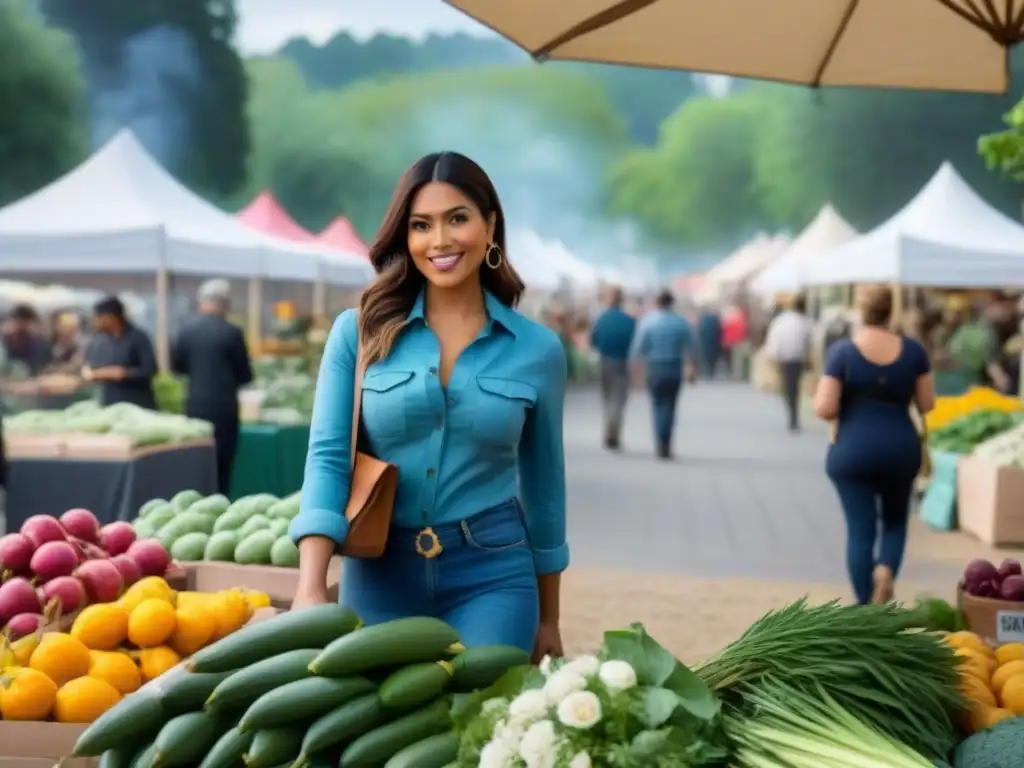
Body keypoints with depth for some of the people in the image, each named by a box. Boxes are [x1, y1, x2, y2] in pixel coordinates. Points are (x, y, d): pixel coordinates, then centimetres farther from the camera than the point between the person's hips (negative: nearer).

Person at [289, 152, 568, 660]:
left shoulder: (537, 348, 0)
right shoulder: (359, 332, -1)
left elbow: (543, 483, 8)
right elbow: (328, 456, -8)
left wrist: (549, 619, 14)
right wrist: (311, 588, -22)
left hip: (491, 575, 0)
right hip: (380, 573, 1)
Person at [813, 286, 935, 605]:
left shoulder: (842, 351, -9)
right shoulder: (912, 350, -1)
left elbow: (825, 409, -13)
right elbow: (927, 404, 3)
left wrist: (819, 398, 9)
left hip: (852, 451, -2)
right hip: (901, 448, 2)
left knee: (860, 529, 5)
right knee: (895, 520, 22)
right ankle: (886, 570, -7)